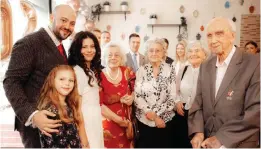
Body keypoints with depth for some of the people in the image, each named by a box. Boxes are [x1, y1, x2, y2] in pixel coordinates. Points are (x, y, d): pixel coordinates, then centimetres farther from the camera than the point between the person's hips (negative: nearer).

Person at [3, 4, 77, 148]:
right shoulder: (29, 43, -15)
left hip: (56, 121, 8)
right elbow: (11, 82, -19)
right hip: (36, 122, -8)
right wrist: (31, 115, -30)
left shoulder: (60, 47, 11)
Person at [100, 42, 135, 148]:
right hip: (109, 122, -3)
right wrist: (118, 119, -12)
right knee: (111, 145, 9)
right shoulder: (99, 77, -13)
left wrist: (131, 98, -11)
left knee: (127, 145, 14)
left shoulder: (127, 72, -3)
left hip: (127, 120, 3)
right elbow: (99, 104, -13)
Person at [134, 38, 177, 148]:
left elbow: (172, 97, -5)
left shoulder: (170, 69, -2)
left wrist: (154, 114, -12)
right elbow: (136, 96, -3)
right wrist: (153, 116, -12)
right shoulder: (141, 70, 0)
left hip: (165, 120, -1)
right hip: (144, 121, 1)